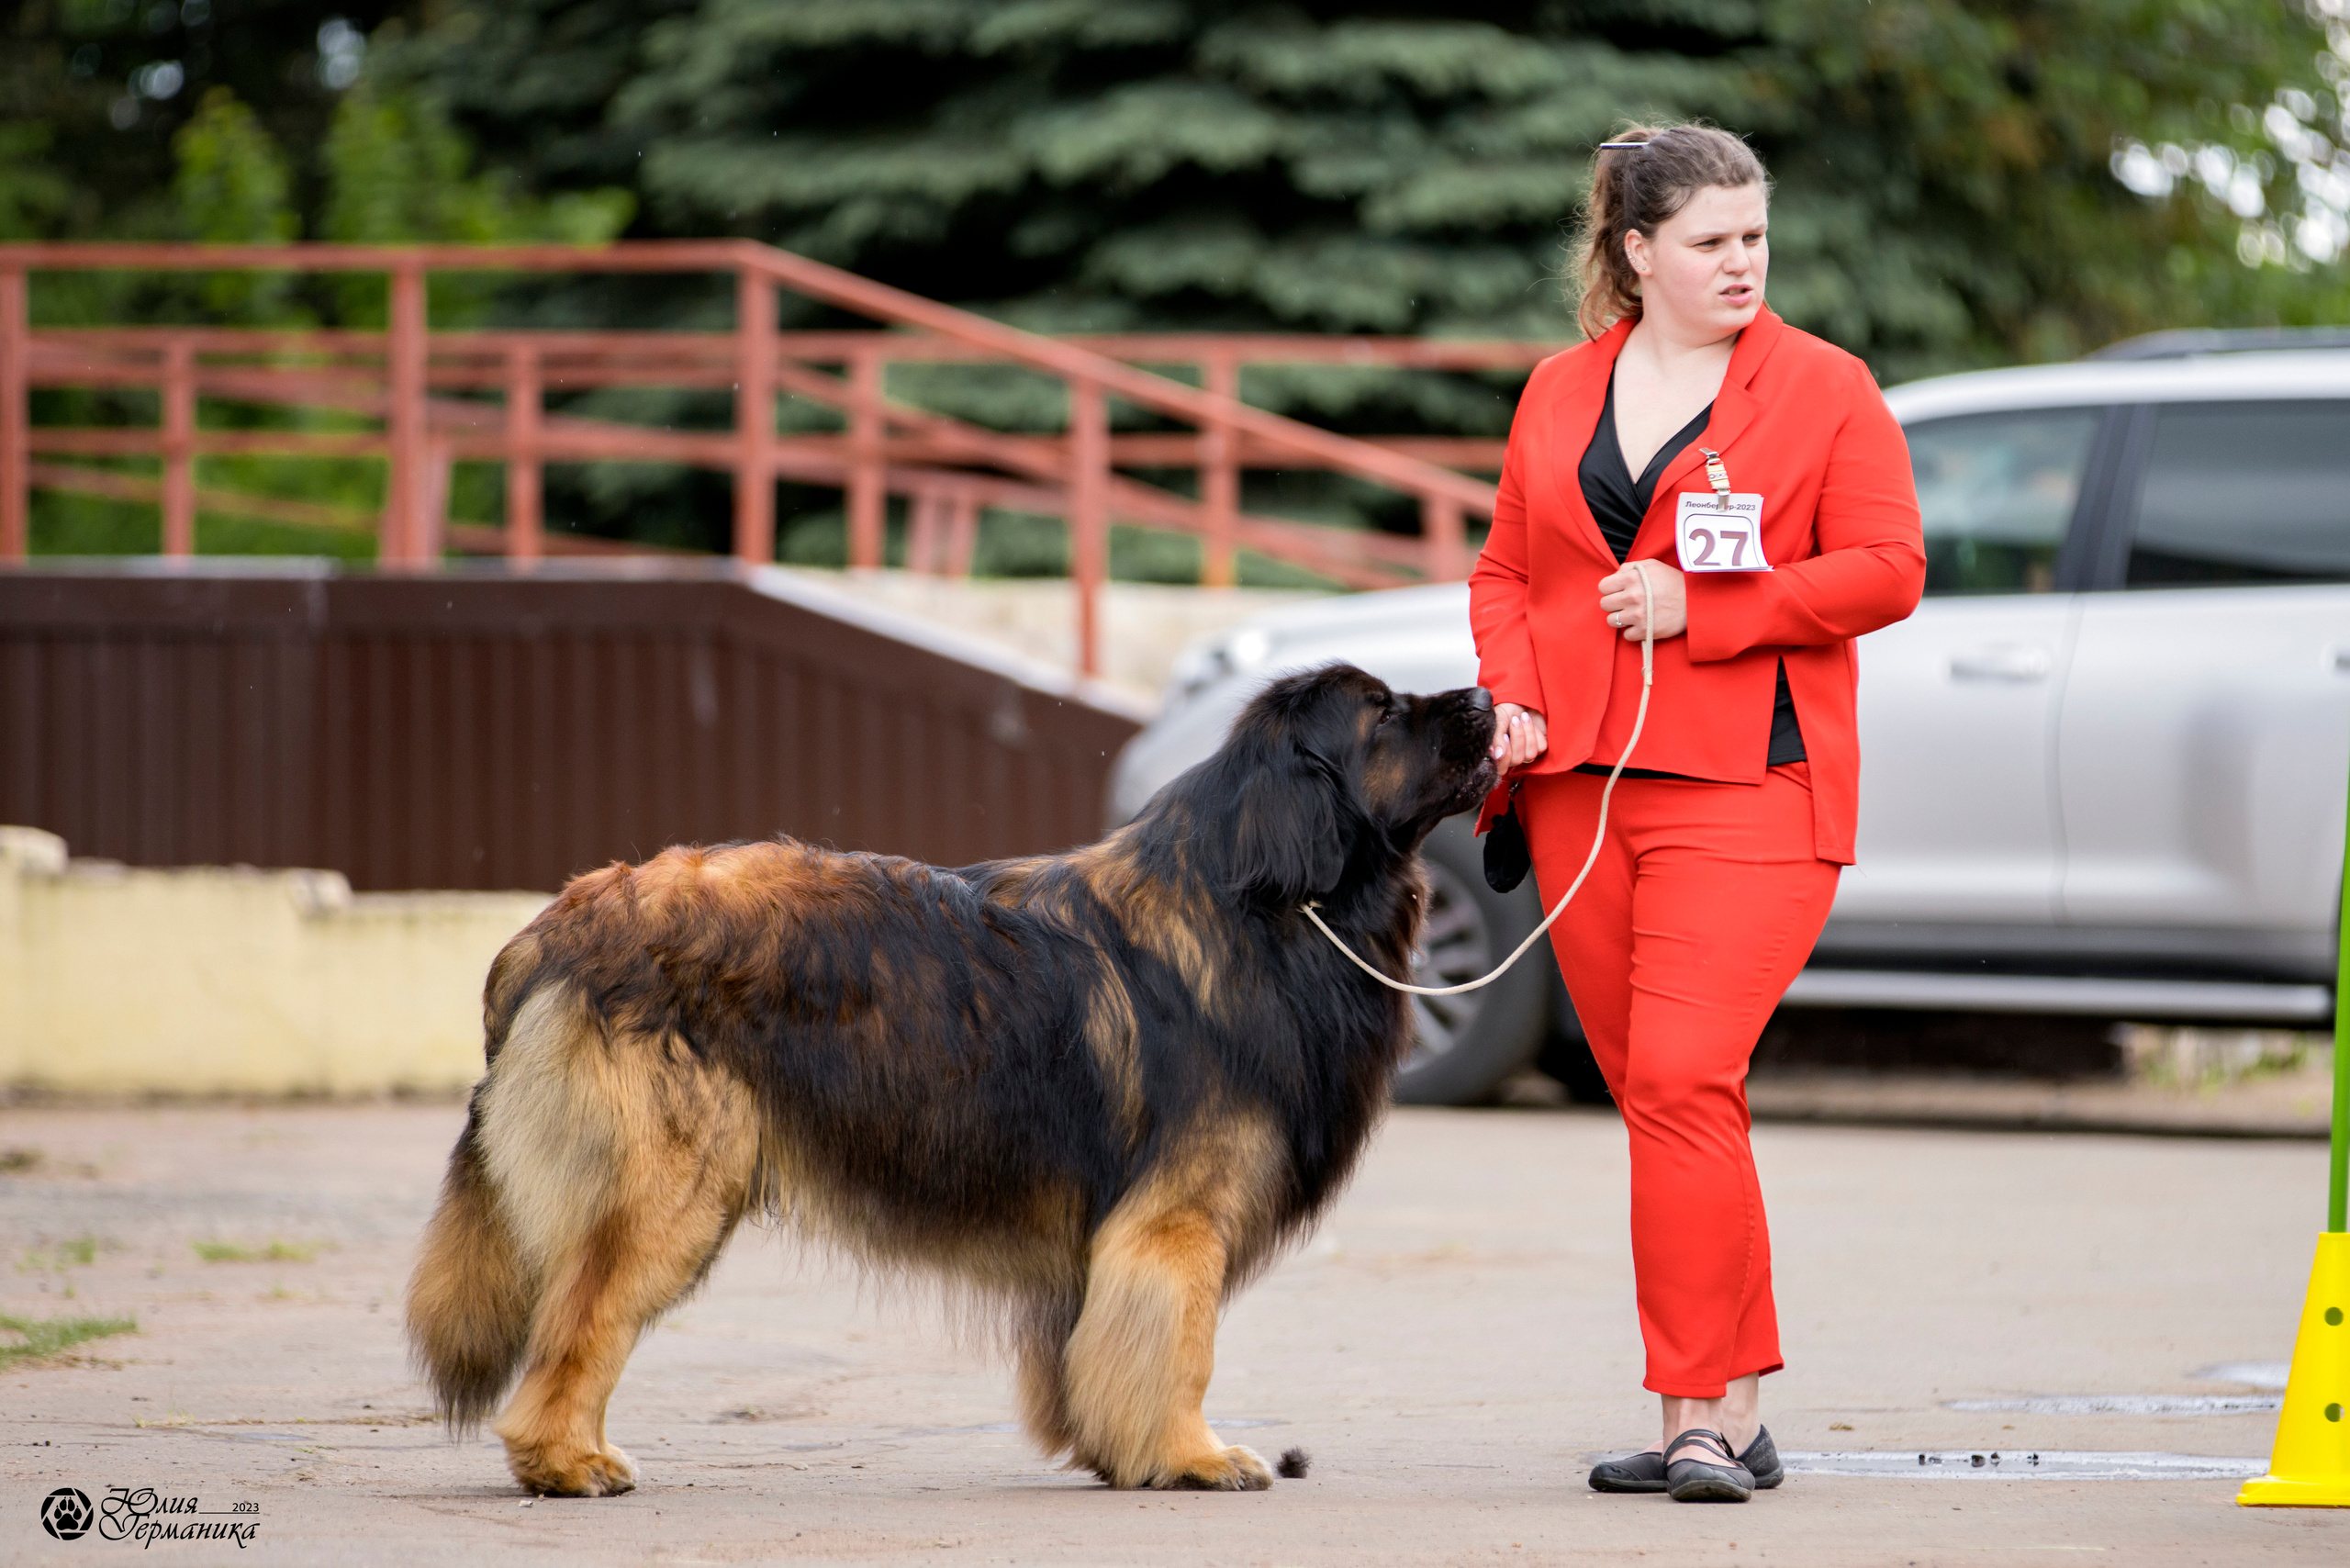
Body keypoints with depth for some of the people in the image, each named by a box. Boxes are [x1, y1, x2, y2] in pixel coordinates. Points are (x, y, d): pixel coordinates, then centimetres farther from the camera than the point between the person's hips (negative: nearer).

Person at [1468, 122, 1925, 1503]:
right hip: (1579, 789, 5)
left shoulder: (1825, 389, 2)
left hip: (1744, 783, -5)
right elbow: (1506, 570, 20)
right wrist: (1510, 696, 1)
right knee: (1659, 1098, 7)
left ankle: (1703, 1412, -14)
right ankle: (1735, 1420, 14)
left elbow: (1887, 569, -5)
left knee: (1682, 1082, -17)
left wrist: (1700, 606, -12)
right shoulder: (1560, 394, 15)